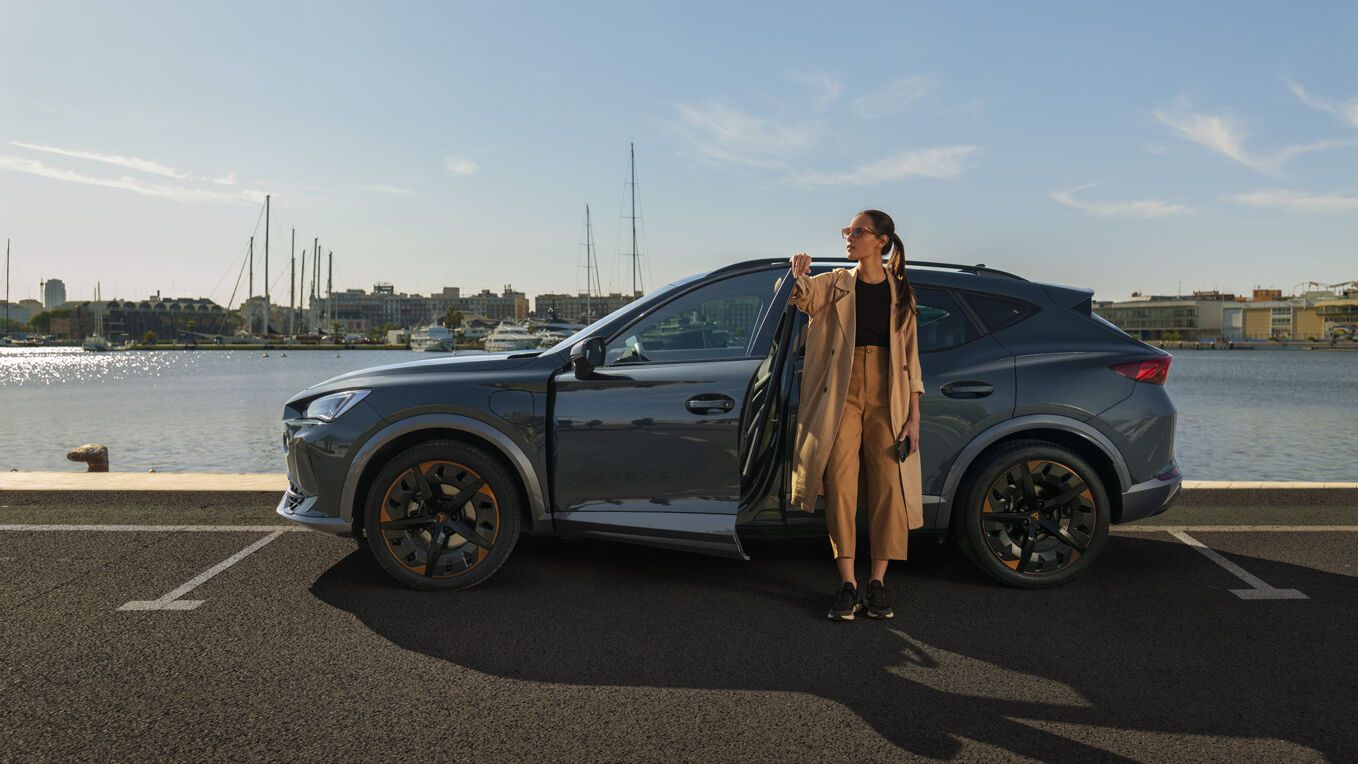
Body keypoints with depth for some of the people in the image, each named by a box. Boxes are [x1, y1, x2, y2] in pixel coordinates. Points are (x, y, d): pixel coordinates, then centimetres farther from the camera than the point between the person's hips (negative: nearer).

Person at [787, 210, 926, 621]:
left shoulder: (901, 293, 9)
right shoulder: (835, 284, 10)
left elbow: (909, 355, 8)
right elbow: (796, 297, -7)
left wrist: (914, 416, 2)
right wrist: (796, 278, -31)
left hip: (887, 397, 0)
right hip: (842, 394, 0)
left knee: (888, 487, -2)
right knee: (841, 484, -6)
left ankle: (877, 583, 9)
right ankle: (847, 584, 1)